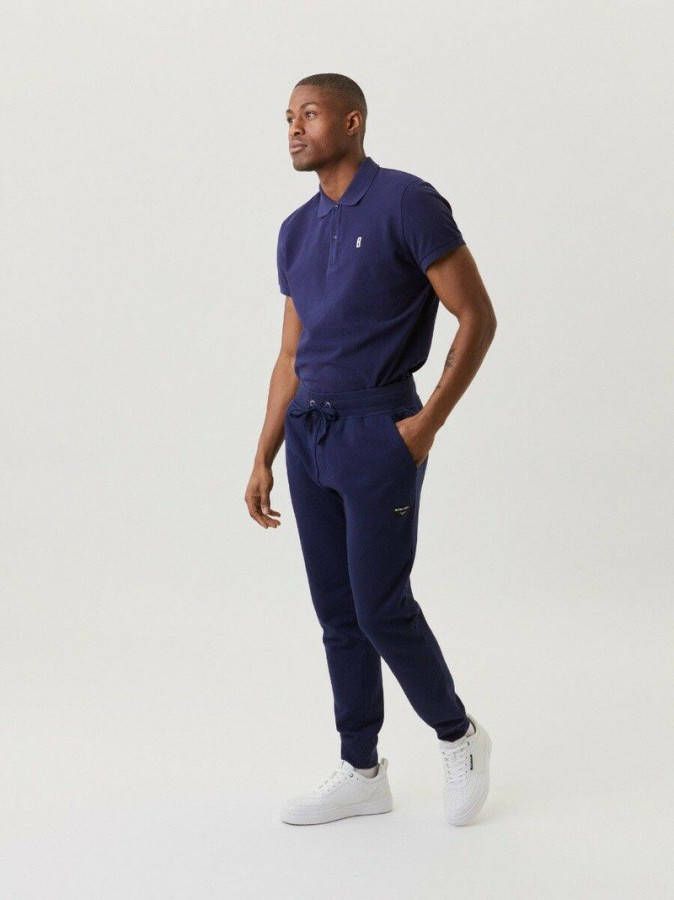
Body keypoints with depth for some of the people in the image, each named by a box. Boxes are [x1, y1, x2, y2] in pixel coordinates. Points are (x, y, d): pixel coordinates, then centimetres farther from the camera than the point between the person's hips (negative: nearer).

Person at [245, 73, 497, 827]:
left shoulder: (408, 202, -11)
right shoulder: (296, 231, 12)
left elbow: (477, 318, -10)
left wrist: (429, 421, -15)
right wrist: (263, 459, 11)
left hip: (377, 431, -7)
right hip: (309, 433, 7)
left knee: (381, 609, -5)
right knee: (337, 613, 9)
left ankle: (458, 735, 19)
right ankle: (361, 773, 18)